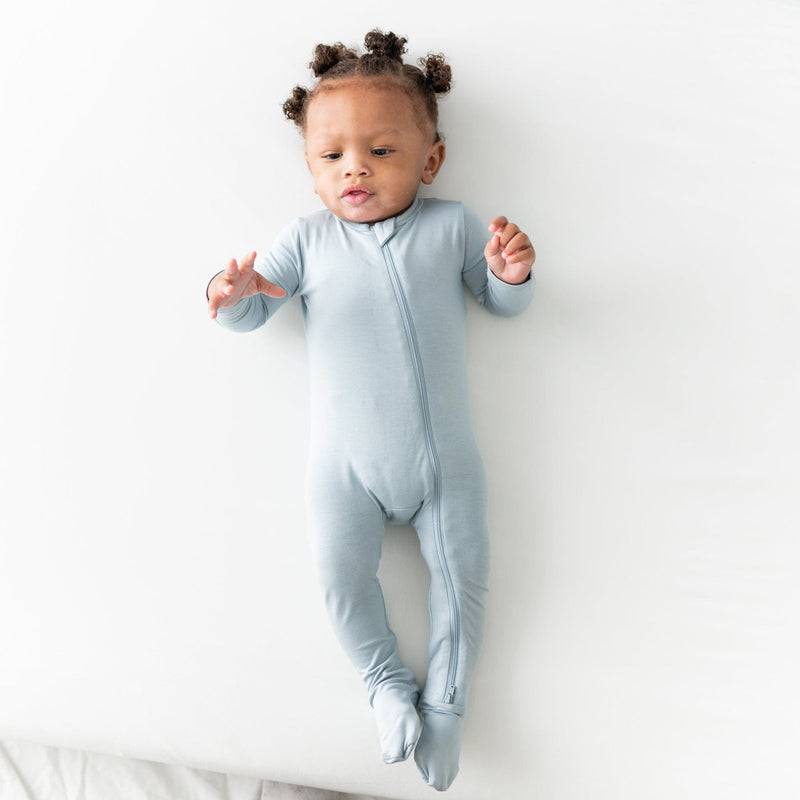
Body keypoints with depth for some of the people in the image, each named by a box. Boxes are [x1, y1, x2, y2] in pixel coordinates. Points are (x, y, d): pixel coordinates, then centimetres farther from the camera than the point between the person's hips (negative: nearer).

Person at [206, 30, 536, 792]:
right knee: (343, 579, 0)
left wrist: (511, 271, -16)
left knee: (462, 576, 7)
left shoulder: (451, 225, 0)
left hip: (445, 456, 1)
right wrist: (235, 292, -23)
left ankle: (446, 702, 31)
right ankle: (388, 684, 28)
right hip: (346, 464, 0)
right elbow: (251, 314, 1)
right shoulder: (308, 239, -1)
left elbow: (504, 303, 7)